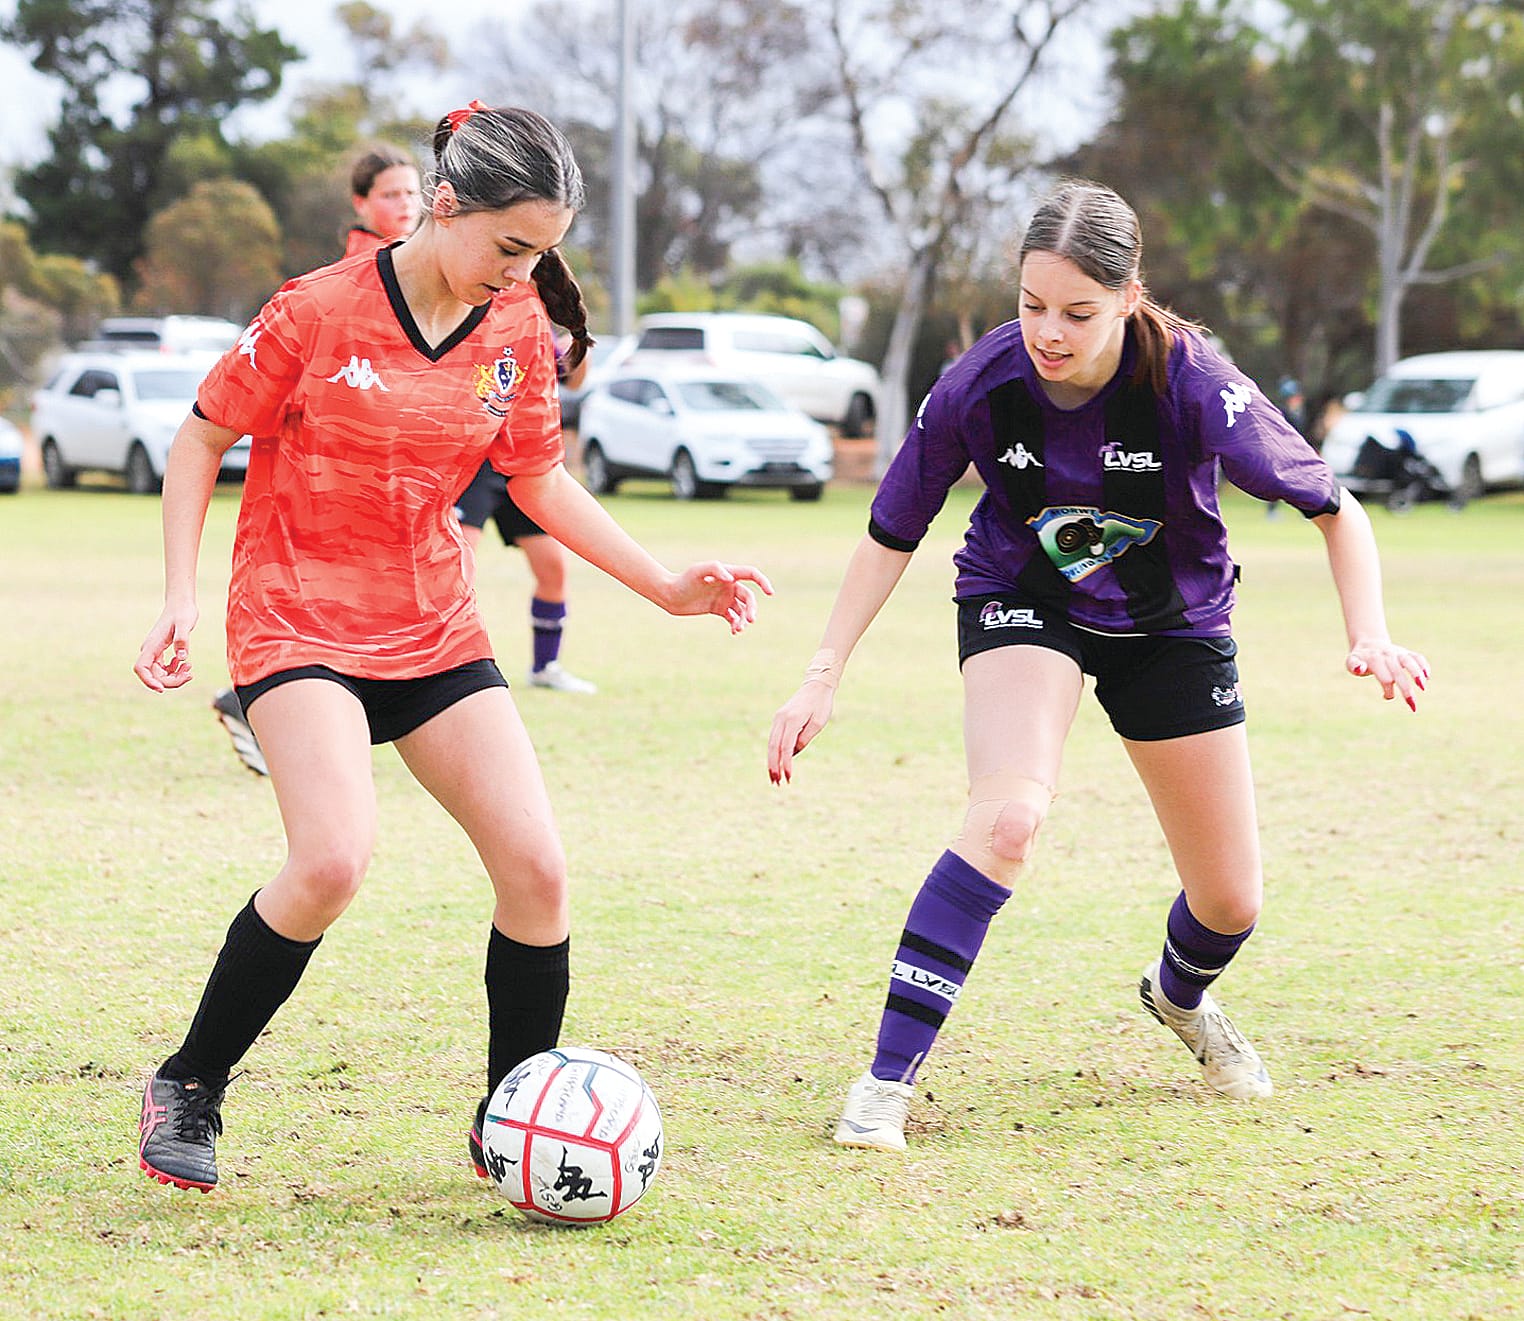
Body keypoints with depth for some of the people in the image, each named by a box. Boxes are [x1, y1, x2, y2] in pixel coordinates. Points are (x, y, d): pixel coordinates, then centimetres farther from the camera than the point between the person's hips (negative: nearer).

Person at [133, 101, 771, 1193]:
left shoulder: (520, 330, 0)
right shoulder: (321, 311, -14)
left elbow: (539, 477, 14)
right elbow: (203, 438, -2)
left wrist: (666, 587, 8)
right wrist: (181, 600, -10)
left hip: (434, 630, 5)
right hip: (297, 621, -5)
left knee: (537, 867, -7)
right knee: (334, 858, -26)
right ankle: (190, 1086, -6)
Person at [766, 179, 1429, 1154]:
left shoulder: (1191, 384, -29)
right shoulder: (982, 385, -25)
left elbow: (1334, 509, -20)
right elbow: (893, 532, -10)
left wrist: (1370, 637, -35)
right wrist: (824, 678, -17)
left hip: (1173, 624, 1)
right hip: (1024, 604, -1)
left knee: (1231, 904, 6)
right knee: (1009, 819, -31)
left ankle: (1181, 996, 44)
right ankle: (887, 1080, -24)